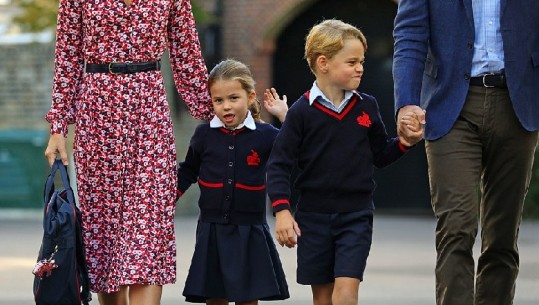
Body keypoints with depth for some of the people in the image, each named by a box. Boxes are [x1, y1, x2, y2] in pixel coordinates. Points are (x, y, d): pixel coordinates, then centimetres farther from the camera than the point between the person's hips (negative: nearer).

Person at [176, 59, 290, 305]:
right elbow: (187, 172, 15)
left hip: (249, 231, -1)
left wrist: (284, 116, -8)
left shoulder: (264, 135, -2)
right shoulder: (204, 134, 2)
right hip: (212, 230, 1)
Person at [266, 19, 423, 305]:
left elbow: (380, 155, 12)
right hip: (314, 216, -1)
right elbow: (278, 165, -7)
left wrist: (405, 142, -7)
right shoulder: (303, 111, -7)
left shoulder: (366, 107, 1)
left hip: (356, 216, 1)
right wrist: (282, 211, -16)